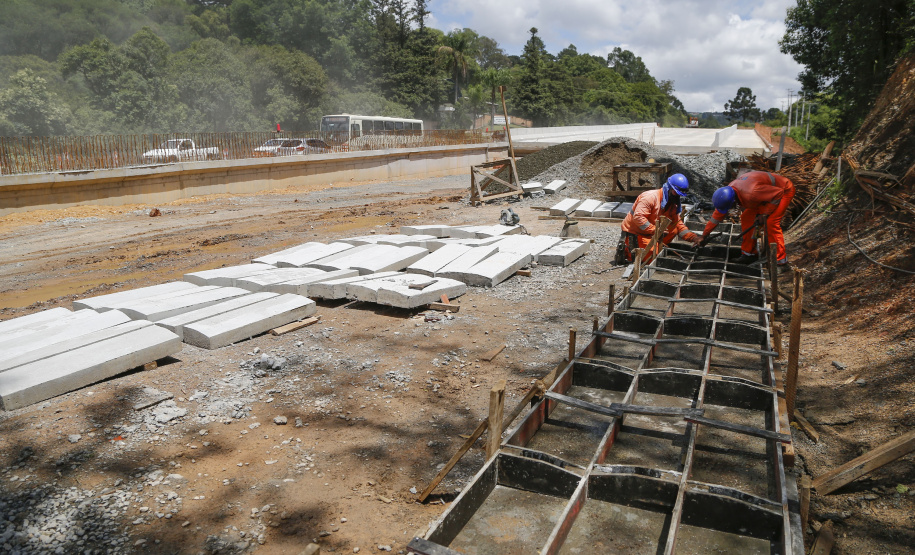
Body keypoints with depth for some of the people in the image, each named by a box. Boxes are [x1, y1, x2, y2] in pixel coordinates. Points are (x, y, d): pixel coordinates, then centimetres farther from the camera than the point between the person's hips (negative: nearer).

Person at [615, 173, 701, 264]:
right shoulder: (650, 197, -21)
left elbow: (679, 226, 6)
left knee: (674, 229, -5)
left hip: (651, 233, 9)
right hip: (633, 232, -9)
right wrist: (655, 230, -31)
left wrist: (693, 237, -10)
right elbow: (638, 217, -29)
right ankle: (625, 251, -5)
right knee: (653, 257, -19)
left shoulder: (673, 205, 7)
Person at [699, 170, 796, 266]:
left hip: (784, 190, -8)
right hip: (767, 190, 8)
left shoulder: (751, 193, -41)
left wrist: (764, 215, -26)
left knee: (770, 223, -21)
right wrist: (705, 234, 4)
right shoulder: (727, 191, -14)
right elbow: (718, 215, 0)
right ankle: (749, 254, 13)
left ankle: (781, 261, -14)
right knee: (746, 218, 2)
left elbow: (779, 193, -30)